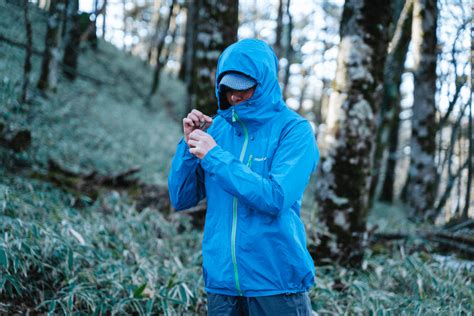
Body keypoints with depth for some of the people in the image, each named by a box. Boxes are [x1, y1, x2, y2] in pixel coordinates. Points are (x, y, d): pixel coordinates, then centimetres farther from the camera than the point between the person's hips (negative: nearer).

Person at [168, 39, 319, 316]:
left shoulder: (294, 130, -8)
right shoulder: (217, 127, 4)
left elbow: (276, 199, -20)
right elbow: (181, 199, 4)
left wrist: (215, 156, -18)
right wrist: (189, 143, -9)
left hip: (276, 282, -4)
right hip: (222, 280, 4)